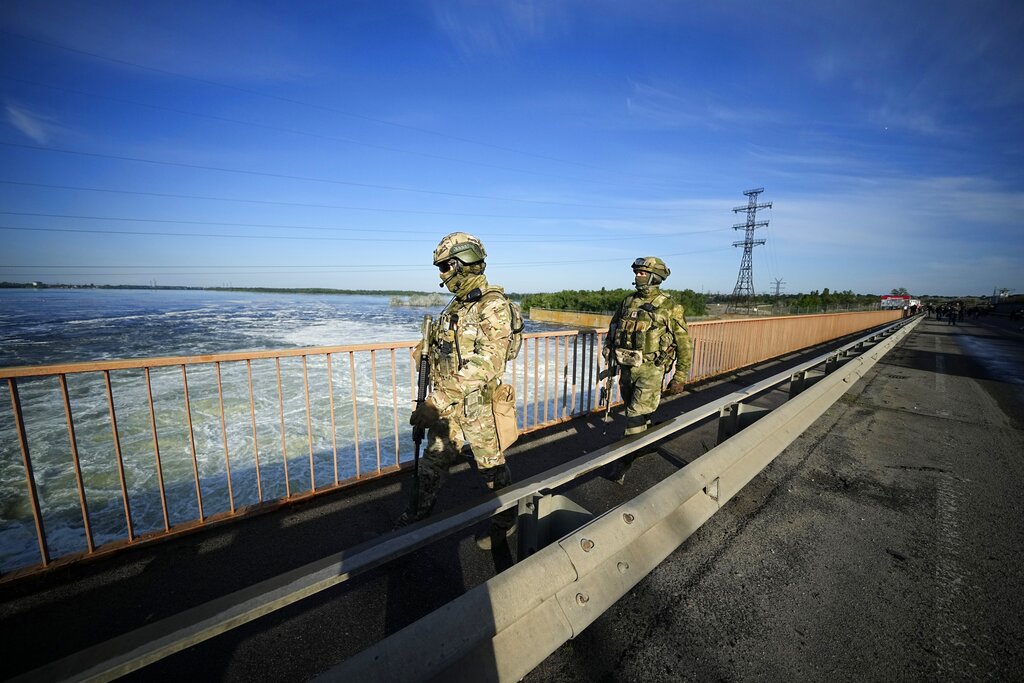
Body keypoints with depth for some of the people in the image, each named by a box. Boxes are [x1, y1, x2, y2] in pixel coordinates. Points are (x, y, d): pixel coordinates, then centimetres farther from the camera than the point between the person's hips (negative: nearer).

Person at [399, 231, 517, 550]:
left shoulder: (493, 305, -19)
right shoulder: (457, 304, 9)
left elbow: (489, 362, -30)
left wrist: (440, 398, -33)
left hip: (477, 402, -8)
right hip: (446, 400, 8)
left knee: (491, 465, 11)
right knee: (434, 459, 21)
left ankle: (506, 520, 36)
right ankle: (419, 512, 44)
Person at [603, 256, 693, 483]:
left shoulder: (670, 308, -9)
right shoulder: (627, 302, 6)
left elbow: (684, 344, -6)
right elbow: (612, 330, 16)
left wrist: (680, 377, -7)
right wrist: (608, 356, 11)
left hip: (650, 371, -5)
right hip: (626, 368, 6)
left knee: (636, 417, -5)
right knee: (639, 413, 21)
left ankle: (624, 463, 4)